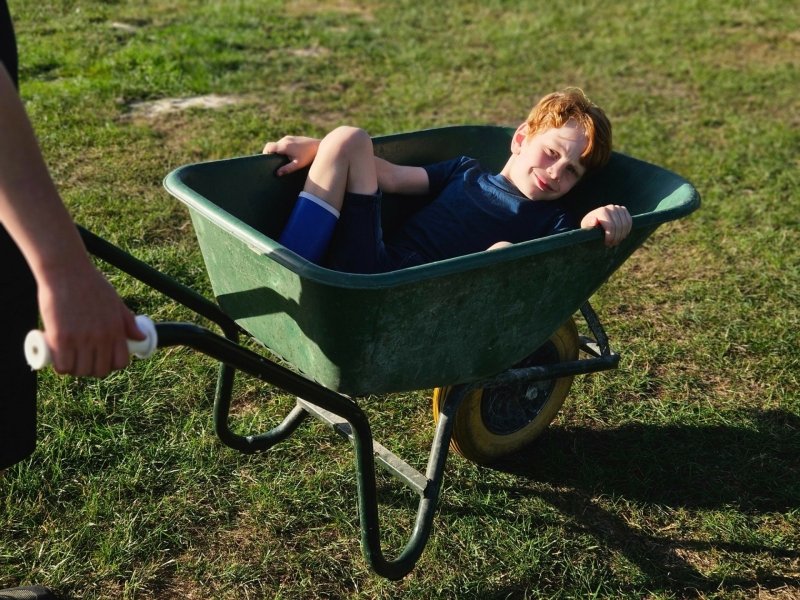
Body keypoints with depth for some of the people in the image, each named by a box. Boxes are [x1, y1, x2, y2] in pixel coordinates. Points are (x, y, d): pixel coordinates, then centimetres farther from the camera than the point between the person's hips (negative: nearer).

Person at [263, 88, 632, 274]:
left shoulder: (552, 221, 11)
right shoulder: (467, 172, 23)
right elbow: (393, 177, 17)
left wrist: (598, 226, -32)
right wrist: (314, 148, 7)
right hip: (369, 264, 4)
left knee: (505, 253, -31)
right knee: (348, 140, -3)